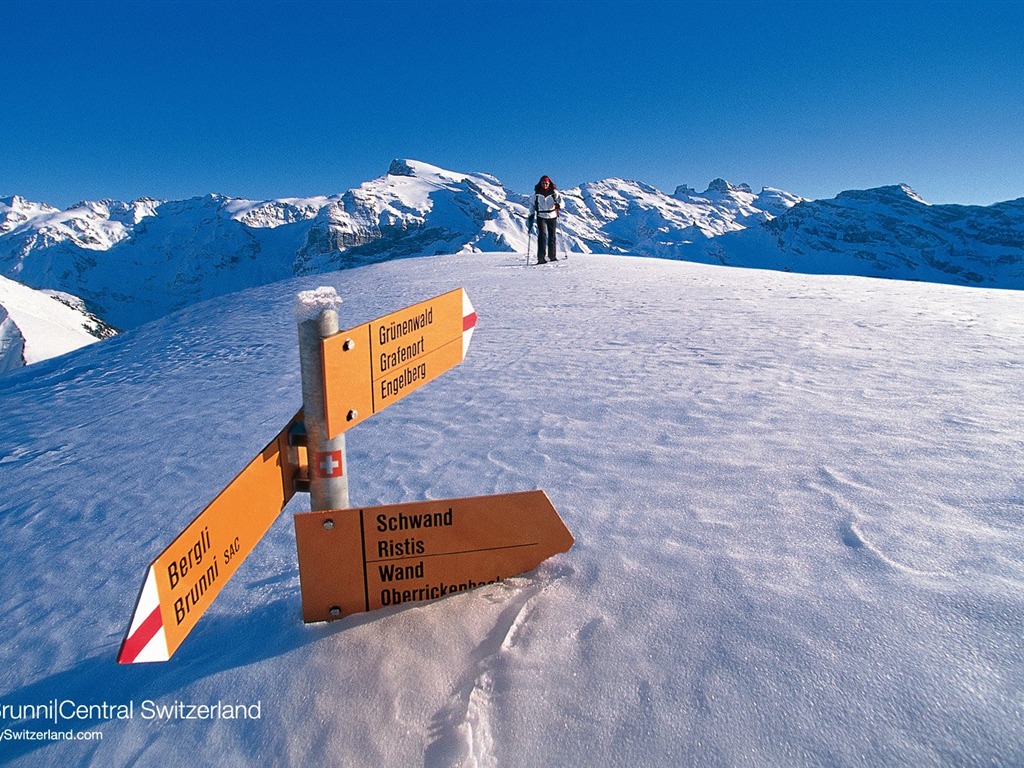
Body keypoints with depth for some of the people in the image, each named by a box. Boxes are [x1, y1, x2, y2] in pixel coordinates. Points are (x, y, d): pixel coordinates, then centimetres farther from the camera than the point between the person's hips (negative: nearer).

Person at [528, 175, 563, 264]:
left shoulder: (554, 192, 0)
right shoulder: (537, 193, 2)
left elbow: (560, 201, -4)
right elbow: (532, 204, 11)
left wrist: (558, 205, -27)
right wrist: (531, 215, 2)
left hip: (552, 216, 1)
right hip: (541, 216, -1)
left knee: (552, 236, 9)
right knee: (542, 235, -17)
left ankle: (552, 256, 23)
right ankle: (541, 257, -22)